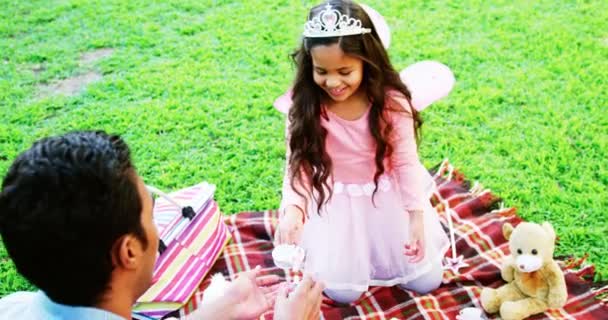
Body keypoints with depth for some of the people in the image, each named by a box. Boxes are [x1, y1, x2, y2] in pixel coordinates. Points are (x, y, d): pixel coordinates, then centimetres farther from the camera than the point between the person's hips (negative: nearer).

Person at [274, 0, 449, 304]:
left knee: (426, 281, 5)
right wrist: (293, 211, -34)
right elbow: (297, 164, -17)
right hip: (334, 202, 0)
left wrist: (417, 219, -16)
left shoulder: (391, 102, -20)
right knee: (341, 291, -5)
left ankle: (377, 242, 32)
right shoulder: (304, 105, -19)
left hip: (388, 197, 1)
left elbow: (407, 162, -13)